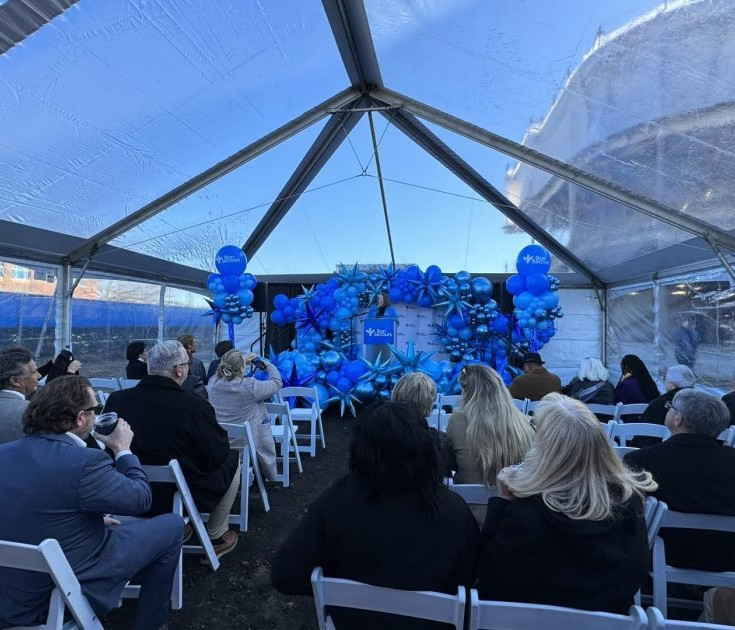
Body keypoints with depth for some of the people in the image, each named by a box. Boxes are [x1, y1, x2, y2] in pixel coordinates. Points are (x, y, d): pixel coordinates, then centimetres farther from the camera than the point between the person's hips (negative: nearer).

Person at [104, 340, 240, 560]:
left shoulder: (115, 399, -11)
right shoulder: (195, 407, -26)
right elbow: (218, 455, -14)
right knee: (232, 459, 15)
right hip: (179, 498, -6)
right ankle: (216, 537, 21)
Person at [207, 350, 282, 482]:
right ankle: (270, 480, 41)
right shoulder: (250, 386, -26)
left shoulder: (213, 383, -11)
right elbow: (277, 382, -12)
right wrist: (268, 365, 5)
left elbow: (227, 373, 13)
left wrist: (243, 361, 12)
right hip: (253, 441, -5)